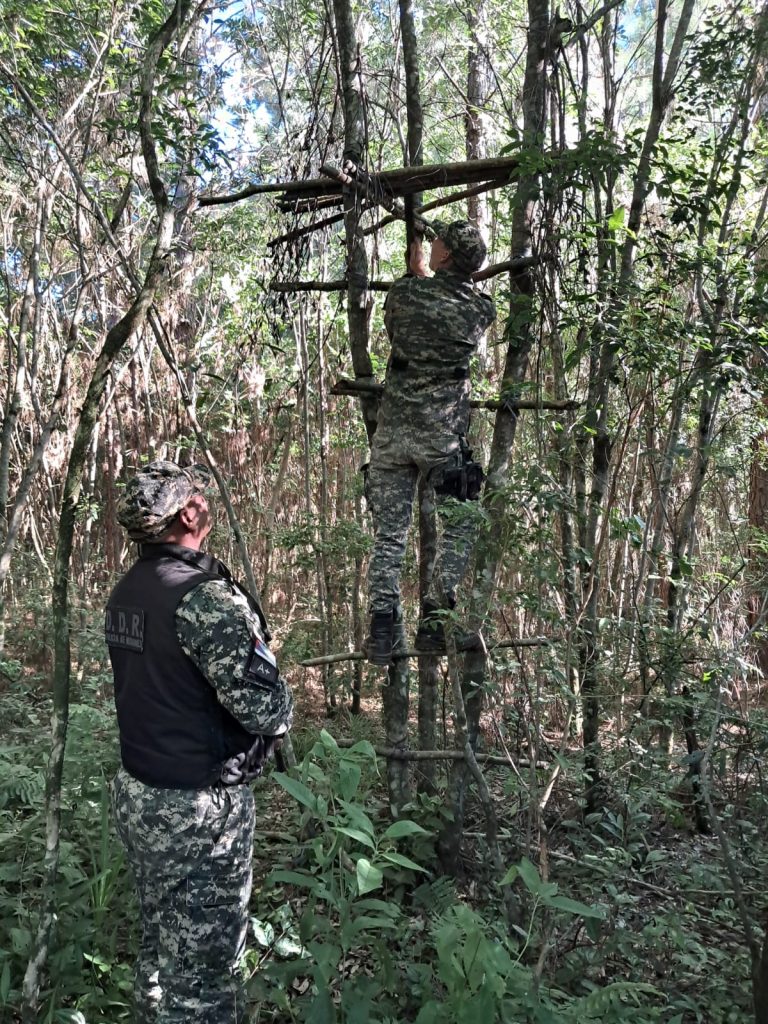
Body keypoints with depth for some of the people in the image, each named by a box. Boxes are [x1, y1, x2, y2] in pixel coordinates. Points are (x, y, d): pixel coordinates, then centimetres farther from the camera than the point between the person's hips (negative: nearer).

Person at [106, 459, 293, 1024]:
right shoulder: (205, 596, -24)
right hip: (199, 809, -8)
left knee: (159, 948, 24)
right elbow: (267, 711, -24)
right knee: (200, 971, 7)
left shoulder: (126, 591, 4)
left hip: (136, 793, 9)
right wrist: (281, 705, -3)